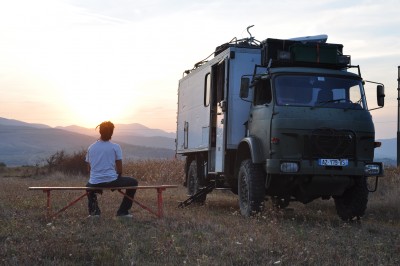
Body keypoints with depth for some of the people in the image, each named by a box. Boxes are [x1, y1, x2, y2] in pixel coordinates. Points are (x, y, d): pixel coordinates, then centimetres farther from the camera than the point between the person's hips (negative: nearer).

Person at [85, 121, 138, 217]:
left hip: (94, 184, 4)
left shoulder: (91, 148, 7)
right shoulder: (115, 147, -3)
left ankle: (94, 210, 18)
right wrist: (117, 183, 17)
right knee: (133, 182, 18)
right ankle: (122, 211, 16)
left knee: (89, 186, 39)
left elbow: (89, 168, 12)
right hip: (111, 181, -4)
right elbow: (119, 170, -2)